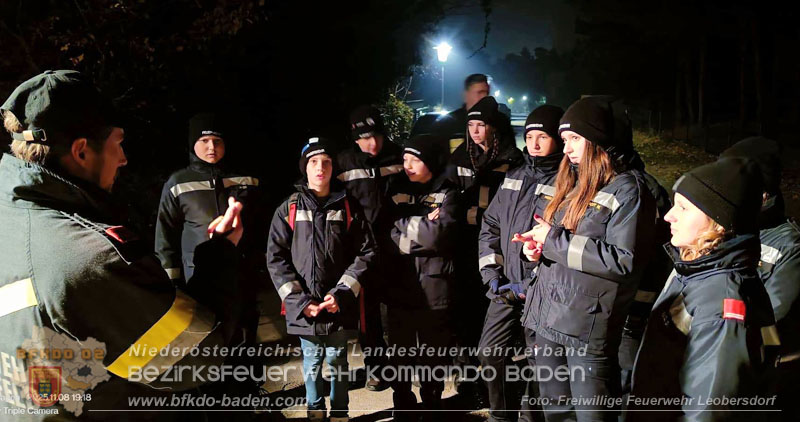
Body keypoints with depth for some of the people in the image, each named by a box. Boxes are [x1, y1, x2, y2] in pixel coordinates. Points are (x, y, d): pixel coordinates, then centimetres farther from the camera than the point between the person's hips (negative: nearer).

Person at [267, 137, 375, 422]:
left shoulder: (348, 207, 3)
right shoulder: (288, 209, 2)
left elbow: (365, 252, 0)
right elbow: (276, 257, -1)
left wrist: (342, 293, -10)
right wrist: (299, 300, -11)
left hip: (340, 306, 0)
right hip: (304, 306, 0)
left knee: (337, 361, 12)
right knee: (311, 362, 12)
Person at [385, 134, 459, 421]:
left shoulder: (447, 194, -1)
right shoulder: (397, 191, 8)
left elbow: (437, 236, -18)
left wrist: (403, 224, -9)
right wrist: (422, 226, -11)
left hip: (434, 290, -2)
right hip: (399, 289, 3)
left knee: (432, 358, 11)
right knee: (399, 357, 11)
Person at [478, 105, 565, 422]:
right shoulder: (513, 178, 13)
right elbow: (490, 225, 16)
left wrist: (530, 285, -16)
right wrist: (491, 273, 5)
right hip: (506, 289, 6)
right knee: (489, 353, 11)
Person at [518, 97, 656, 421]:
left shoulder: (627, 189, -10)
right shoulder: (572, 185, 14)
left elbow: (624, 261, -21)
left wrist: (555, 239, -17)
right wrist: (536, 247, -1)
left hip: (589, 328, -7)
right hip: (548, 318, 8)